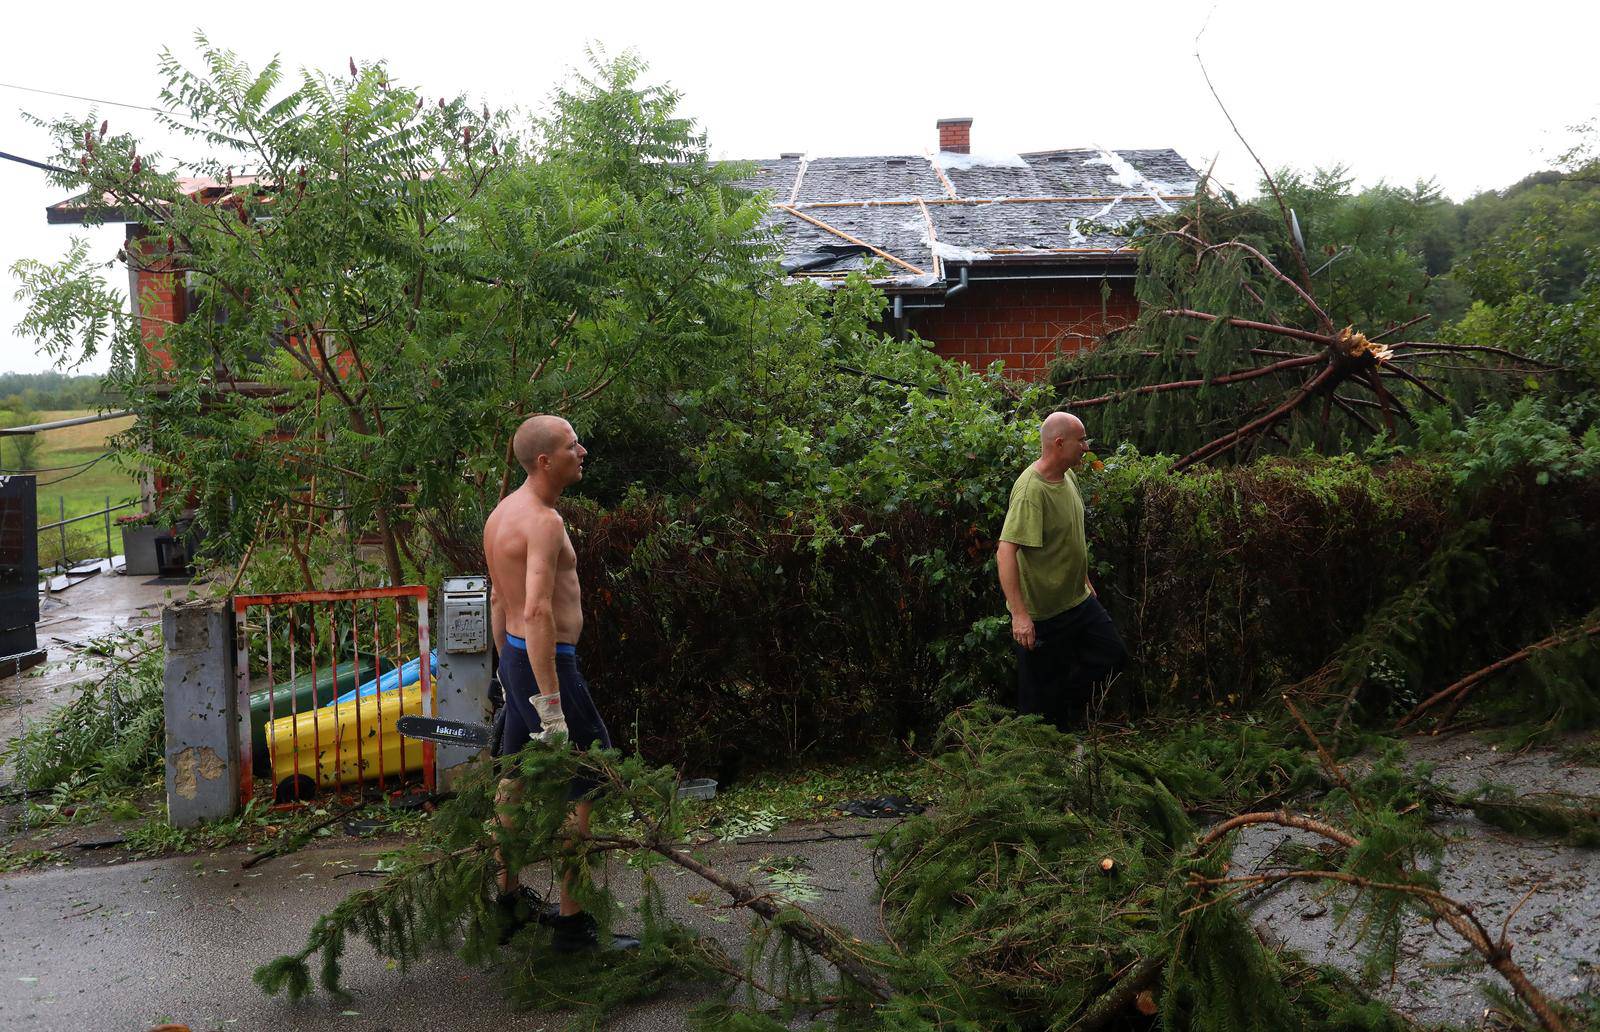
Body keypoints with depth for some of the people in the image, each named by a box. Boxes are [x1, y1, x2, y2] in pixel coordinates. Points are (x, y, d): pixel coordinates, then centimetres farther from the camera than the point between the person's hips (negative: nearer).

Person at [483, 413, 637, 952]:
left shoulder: (502, 513, 10)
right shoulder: (543, 520, -21)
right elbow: (537, 612, -30)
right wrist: (551, 705, -30)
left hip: (516, 659, 10)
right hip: (547, 664, -10)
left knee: (515, 783, 19)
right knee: (591, 787, -2)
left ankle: (508, 899, 33)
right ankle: (573, 922, 4)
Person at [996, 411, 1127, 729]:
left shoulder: (1069, 476, 4)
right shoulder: (1031, 490, -27)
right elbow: (1005, 553, -33)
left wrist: (1085, 580, 24)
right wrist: (1019, 614, -35)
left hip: (1079, 600, 9)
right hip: (1042, 613, -9)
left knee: (1113, 655, 15)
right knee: (1042, 698, 3)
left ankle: (1066, 706, 31)